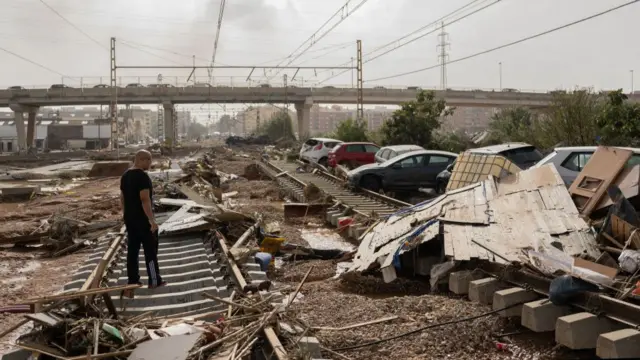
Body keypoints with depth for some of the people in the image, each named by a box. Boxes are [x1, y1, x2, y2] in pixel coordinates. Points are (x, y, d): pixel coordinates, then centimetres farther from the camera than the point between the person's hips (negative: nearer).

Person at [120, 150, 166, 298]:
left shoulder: (125, 176, 9)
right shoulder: (143, 176, -19)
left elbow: (122, 198, 14)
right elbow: (145, 200, -24)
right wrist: (152, 220, -21)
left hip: (130, 219, 8)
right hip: (143, 219, -8)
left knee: (132, 250, 11)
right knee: (150, 250, 4)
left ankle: (133, 282, 17)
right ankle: (154, 281, 13)